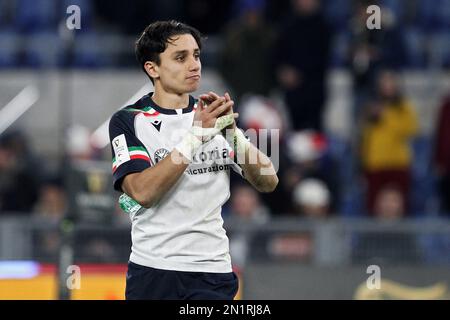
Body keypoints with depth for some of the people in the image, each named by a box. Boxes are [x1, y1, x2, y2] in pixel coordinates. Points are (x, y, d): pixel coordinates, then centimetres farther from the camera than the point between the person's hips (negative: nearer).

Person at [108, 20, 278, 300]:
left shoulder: (213, 116, 9)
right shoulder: (128, 121, -1)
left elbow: (268, 182, 1)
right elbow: (142, 192, -17)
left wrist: (232, 131, -15)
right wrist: (196, 135, -22)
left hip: (213, 273, 3)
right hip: (152, 273, -3)